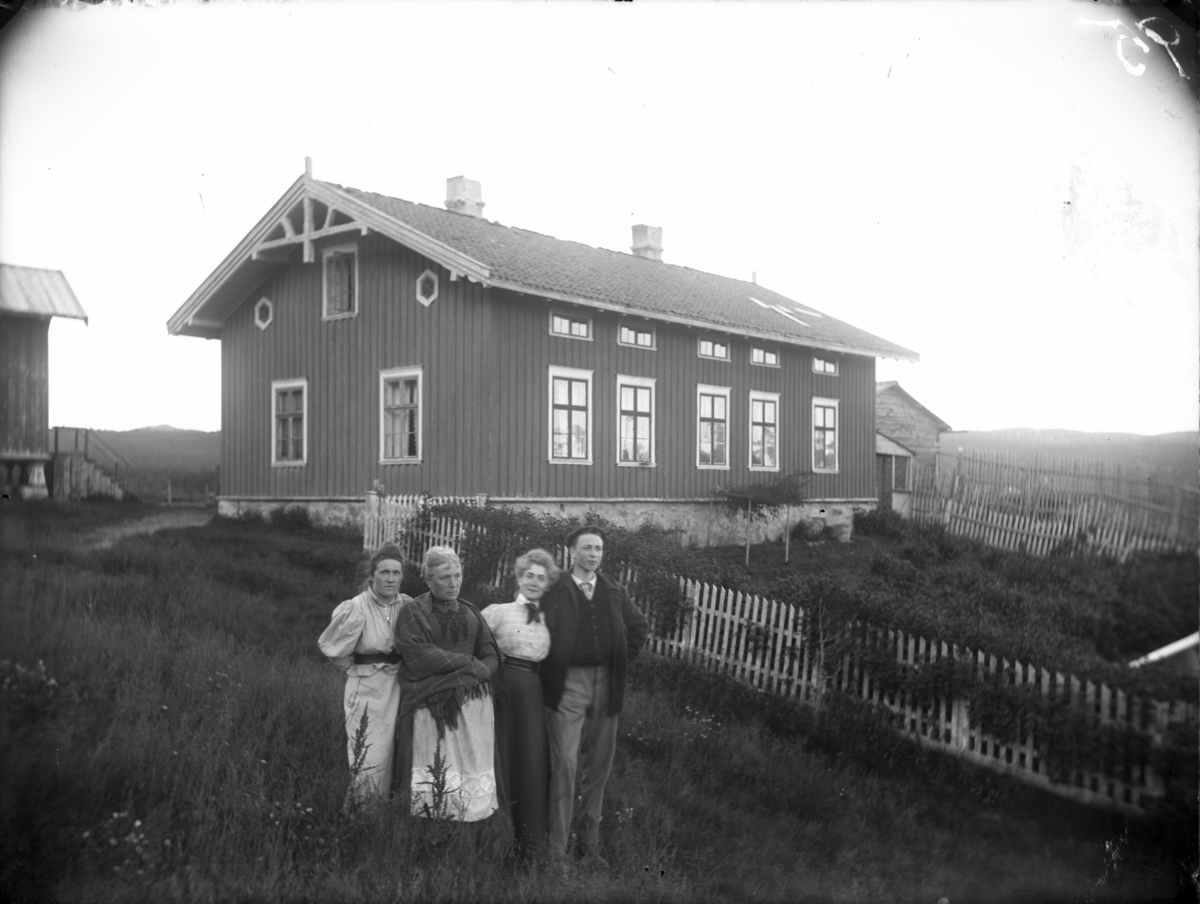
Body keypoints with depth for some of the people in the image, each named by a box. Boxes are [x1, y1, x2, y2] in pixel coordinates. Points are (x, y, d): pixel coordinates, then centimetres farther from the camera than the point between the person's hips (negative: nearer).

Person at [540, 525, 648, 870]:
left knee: (599, 766, 9)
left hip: (606, 684, 4)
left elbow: (638, 627, 18)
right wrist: (552, 671, -5)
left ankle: (588, 843, 20)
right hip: (569, 684, -4)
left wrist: (621, 662, 10)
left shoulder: (615, 593, 9)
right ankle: (557, 849, 1)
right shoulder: (555, 592, -5)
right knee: (565, 763, -7)